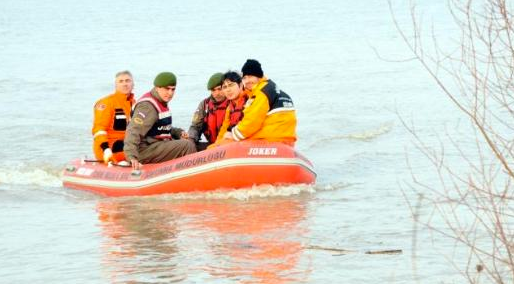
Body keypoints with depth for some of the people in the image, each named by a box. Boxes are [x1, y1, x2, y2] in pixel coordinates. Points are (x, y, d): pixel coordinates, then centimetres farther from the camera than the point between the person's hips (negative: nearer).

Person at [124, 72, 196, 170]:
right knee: (187, 145, -17)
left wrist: (178, 132, 8)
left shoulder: (161, 103, 14)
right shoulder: (147, 106, -19)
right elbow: (133, 131, -29)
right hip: (145, 150, -11)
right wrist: (132, 157, -41)